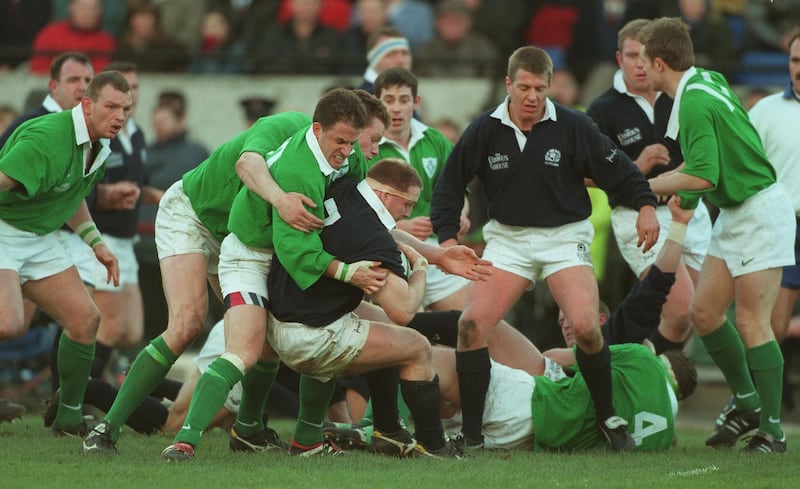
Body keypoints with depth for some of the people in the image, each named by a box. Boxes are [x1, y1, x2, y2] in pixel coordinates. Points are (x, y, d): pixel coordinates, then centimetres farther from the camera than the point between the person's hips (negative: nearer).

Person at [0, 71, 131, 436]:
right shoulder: (47, 139, -27)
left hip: (39, 240, 9)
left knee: (84, 319, 5)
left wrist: (95, 242, 20)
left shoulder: (97, 147, 5)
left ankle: (69, 418, 18)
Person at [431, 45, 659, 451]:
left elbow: (617, 169, -1)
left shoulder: (573, 128, -8)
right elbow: (451, 182, 6)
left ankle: (608, 418, 3)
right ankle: (471, 434, -2)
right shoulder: (484, 131, -3)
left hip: (564, 236, -2)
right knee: (470, 325, -14)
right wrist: (447, 235, -4)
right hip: (508, 238, 2)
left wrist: (645, 205, -15)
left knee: (586, 327, -22)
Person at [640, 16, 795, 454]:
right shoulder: (709, 81, 6)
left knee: (750, 322, -9)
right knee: (704, 311, 9)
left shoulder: (695, 105, -23)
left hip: (759, 214, -10)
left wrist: (650, 186, -17)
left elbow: (705, 176, -29)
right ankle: (747, 404, 20)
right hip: (734, 214, 10)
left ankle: (772, 430, -4)